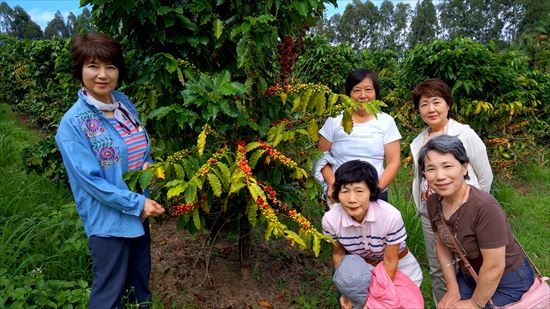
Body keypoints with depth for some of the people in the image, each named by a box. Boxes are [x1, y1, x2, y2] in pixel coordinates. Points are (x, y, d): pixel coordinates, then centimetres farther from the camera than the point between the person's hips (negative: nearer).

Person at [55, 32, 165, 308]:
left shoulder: (125, 103, 0)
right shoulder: (72, 123, -19)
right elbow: (91, 180, -20)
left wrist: (147, 164, -9)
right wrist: (138, 203, -20)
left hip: (139, 212, 6)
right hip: (108, 220, -6)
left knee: (141, 284, 24)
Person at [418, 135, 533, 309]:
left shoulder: (485, 207, -32)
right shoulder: (434, 202, -11)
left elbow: (494, 268, -26)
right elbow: (442, 246, 3)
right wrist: (453, 290, 1)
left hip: (507, 283, -5)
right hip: (470, 277, 6)